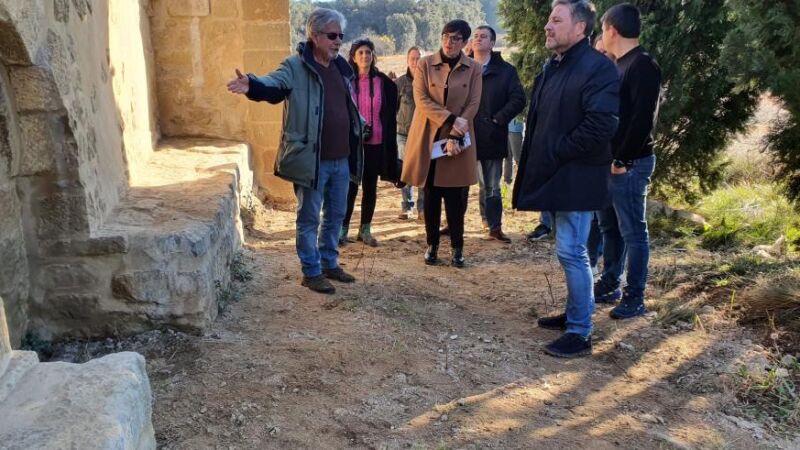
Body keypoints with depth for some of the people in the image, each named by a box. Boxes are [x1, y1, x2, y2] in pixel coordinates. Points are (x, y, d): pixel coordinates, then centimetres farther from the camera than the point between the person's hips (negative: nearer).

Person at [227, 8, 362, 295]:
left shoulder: (341, 67, 13)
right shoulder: (295, 67, -9)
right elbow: (273, 84, -27)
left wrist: (359, 127, 28)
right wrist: (252, 85, -47)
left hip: (341, 159, 7)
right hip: (312, 160, -7)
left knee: (336, 215, 17)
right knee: (309, 218, 4)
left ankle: (329, 263, 33)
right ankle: (311, 272, 16)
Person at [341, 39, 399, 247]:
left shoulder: (385, 83, 3)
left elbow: (390, 117, 5)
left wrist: (390, 146, 1)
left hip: (375, 143, 1)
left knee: (370, 188, 9)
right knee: (350, 186, -1)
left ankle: (365, 230, 19)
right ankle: (343, 229, 9)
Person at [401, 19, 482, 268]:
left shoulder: (474, 69, 3)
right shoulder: (425, 64, 1)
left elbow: (473, 105, -3)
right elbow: (421, 100, -9)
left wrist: (455, 137, -14)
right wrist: (450, 120, -20)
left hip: (458, 142, 0)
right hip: (428, 139, 0)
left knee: (456, 198, 2)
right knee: (431, 196, 6)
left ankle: (457, 248, 14)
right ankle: (432, 245, 18)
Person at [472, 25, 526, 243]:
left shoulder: (506, 71, 3)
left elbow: (518, 99, -4)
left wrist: (498, 119, -12)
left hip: (491, 137, -1)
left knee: (491, 187, 7)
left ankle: (495, 227, 14)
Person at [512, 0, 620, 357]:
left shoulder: (598, 68, -14)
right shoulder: (552, 67, 14)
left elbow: (600, 127, -24)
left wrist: (556, 153, -16)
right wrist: (537, 161, 7)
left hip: (575, 180, -9)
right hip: (552, 177, 9)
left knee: (571, 252, -6)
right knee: (569, 251, 17)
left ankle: (580, 332, 5)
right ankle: (574, 314, 31)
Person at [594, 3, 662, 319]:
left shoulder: (643, 65, -13)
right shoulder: (619, 65, 15)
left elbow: (643, 118, -21)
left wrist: (622, 160, -19)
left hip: (629, 164, -9)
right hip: (609, 161, 10)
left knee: (632, 232, -2)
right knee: (609, 227, 16)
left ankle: (635, 299, 7)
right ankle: (609, 285, 29)